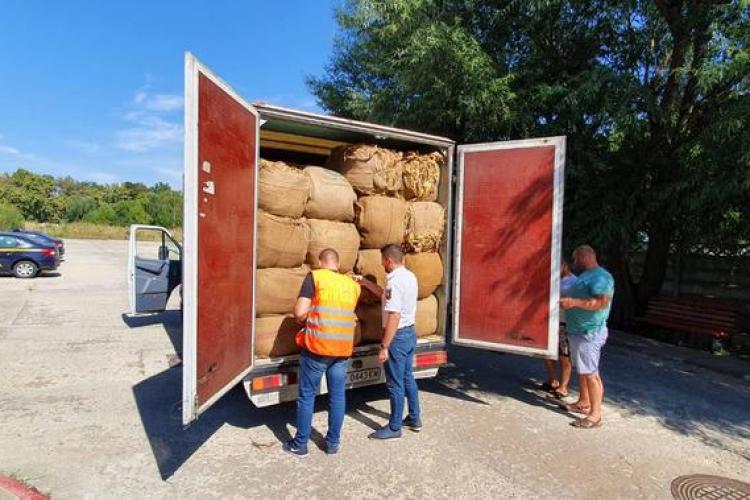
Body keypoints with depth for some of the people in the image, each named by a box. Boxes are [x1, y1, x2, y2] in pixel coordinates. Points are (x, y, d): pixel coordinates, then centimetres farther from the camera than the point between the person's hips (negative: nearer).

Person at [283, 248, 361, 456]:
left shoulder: (315, 277, -5)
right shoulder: (352, 284, 8)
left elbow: (299, 313, -12)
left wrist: (306, 322, 7)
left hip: (317, 347, -4)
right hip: (343, 349, 4)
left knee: (307, 396, 11)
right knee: (338, 396, 15)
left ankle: (300, 444, 23)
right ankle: (333, 442, 27)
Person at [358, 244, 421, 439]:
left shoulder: (394, 281, -23)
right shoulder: (410, 276, 6)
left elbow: (393, 317, -26)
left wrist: (384, 346, -21)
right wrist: (366, 283, 22)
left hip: (398, 336, -9)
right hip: (410, 332, 10)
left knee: (395, 384, 4)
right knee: (408, 378, 21)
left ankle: (394, 427, 17)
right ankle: (414, 419, 33)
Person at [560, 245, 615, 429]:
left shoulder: (600, 276, -15)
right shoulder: (586, 276, 18)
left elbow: (603, 302, -27)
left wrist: (574, 302, -31)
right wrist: (567, 300, 21)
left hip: (589, 332, -11)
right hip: (579, 330, 11)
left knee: (590, 372, -9)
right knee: (582, 370, 17)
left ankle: (595, 415, -4)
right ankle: (583, 403, 29)